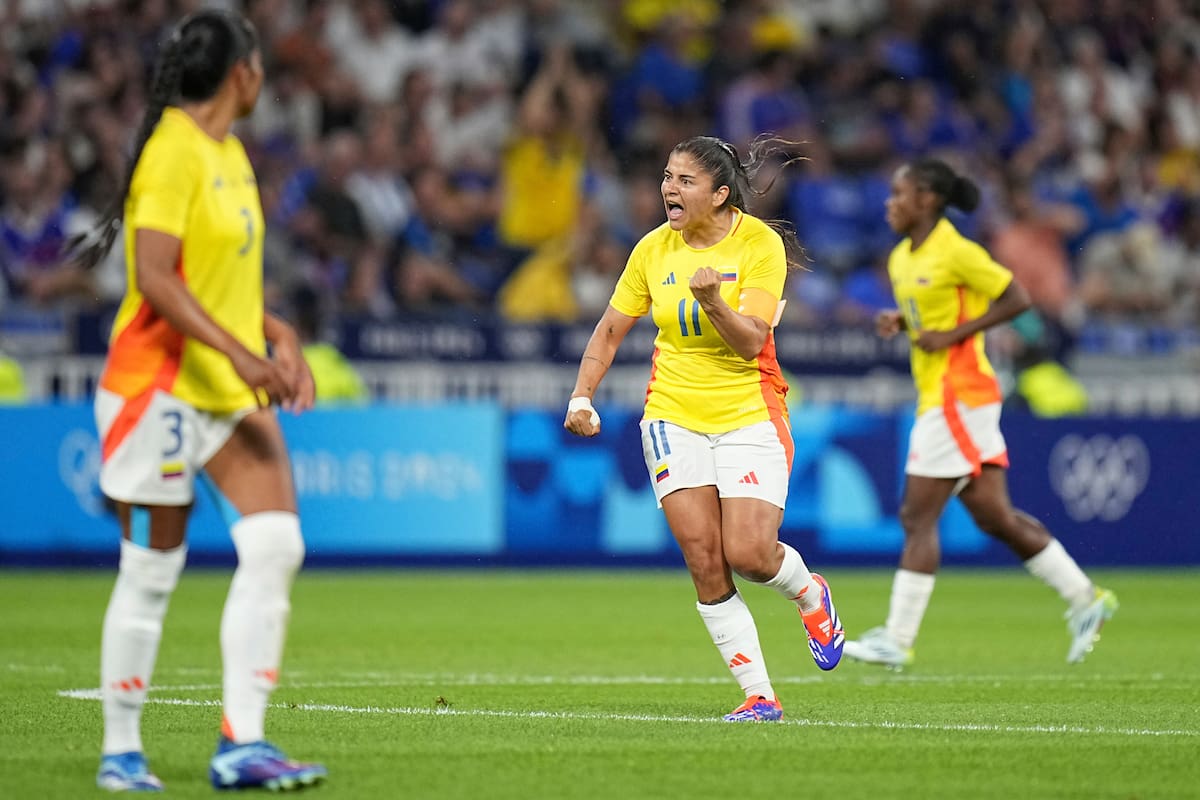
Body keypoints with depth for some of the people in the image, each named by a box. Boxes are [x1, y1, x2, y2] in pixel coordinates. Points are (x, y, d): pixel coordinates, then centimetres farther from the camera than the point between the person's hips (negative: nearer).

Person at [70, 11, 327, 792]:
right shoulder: (173, 153, -15)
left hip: (232, 387, 8)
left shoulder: (231, 153, 14)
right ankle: (121, 750, 12)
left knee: (275, 543, -7)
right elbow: (154, 279, -22)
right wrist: (238, 353, -27)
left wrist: (281, 339, 12)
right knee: (152, 571, -1)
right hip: (162, 383, -8)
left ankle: (241, 744, -7)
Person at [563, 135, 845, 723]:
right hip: (674, 415, 3)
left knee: (749, 553, -15)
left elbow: (751, 340, -17)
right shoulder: (653, 250, 2)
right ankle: (759, 696, -1)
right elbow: (609, 331, 11)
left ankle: (811, 596, 21)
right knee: (704, 561, -8)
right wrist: (582, 398, 0)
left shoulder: (760, 243, -9)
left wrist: (714, 303, -34)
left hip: (749, 415, -3)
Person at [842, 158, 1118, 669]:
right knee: (994, 517, 10)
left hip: (958, 394, -9)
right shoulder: (901, 258, 13)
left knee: (918, 517, -8)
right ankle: (1085, 599, 18)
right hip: (936, 395, 9)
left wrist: (952, 335, -17)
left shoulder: (954, 252, -13)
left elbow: (1017, 299, -13)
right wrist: (897, 321, 4)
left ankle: (898, 641, -4)